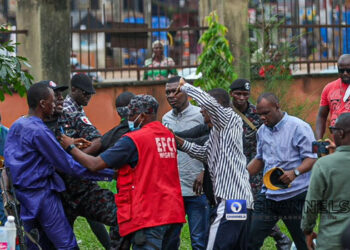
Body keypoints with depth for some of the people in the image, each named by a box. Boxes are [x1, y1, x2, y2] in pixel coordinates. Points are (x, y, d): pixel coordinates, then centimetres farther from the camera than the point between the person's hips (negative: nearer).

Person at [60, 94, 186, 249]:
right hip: (171, 212, 8)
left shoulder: (133, 140, -11)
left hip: (148, 216, -8)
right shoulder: (168, 136, 10)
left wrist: (71, 147, 7)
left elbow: (95, 165, -9)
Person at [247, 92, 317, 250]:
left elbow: (312, 158, -14)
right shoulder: (262, 131, 12)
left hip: (295, 195, -6)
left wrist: (295, 172, -31)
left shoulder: (299, 128, -10)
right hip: (268, 195, 6)